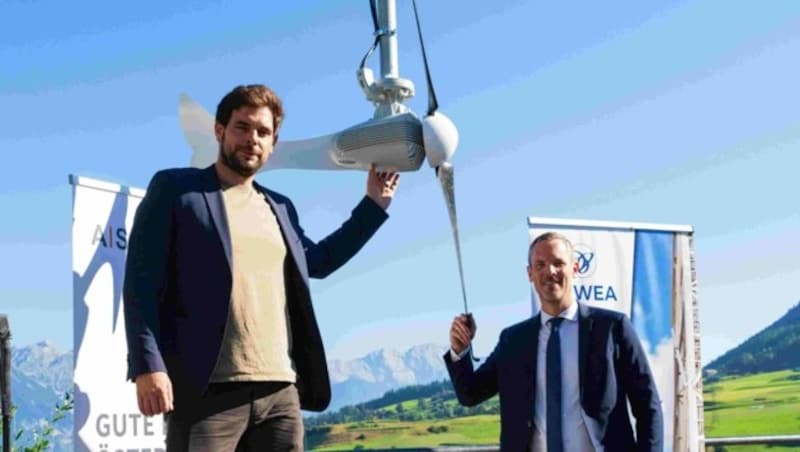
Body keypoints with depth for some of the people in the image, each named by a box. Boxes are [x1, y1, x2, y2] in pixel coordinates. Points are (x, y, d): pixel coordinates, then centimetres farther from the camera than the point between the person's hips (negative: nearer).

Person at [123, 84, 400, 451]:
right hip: (208, 392, -5)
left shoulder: (280, 208, 22)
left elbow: (318, 260, 39)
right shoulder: (175, 189, 6)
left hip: (280, 391, 5)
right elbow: (142, 283, -2)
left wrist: (374, 203, 34)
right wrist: (148, 366, -14)